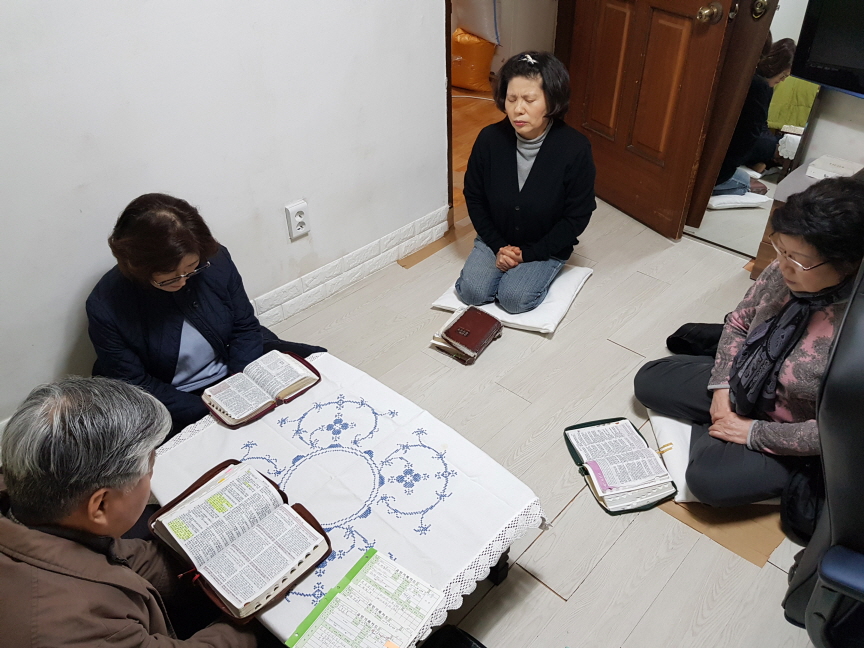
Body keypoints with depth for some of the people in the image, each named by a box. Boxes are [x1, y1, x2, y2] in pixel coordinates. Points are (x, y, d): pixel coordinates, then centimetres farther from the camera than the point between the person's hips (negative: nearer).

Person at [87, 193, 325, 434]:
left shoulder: (215, 260, -14)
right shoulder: (106, 308, -21)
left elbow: (244, 327, -4)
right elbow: (135, 386, -14)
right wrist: (208, 411, -23)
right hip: (179, 404, -3)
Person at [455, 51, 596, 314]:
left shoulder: (575, 149, -22)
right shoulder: (490, 139, -15)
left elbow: (577, 217, -14)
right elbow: (474, 197, -2)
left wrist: (528, 253, -17)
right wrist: (498, 246, -11)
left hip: (546, 246, -2)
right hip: (496, 239, 2)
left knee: (514, 298, -21)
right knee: (471, 291, -16)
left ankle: (539, 272, 11)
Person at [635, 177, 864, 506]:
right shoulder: (784, 272, -18)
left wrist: (753, 432, -20)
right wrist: (721, 386, -9)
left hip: (789, 435, -5)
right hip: (742, 384, 6)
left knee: (709, 479, -26)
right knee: (648, 382, 3)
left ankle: (708, 431, 3)